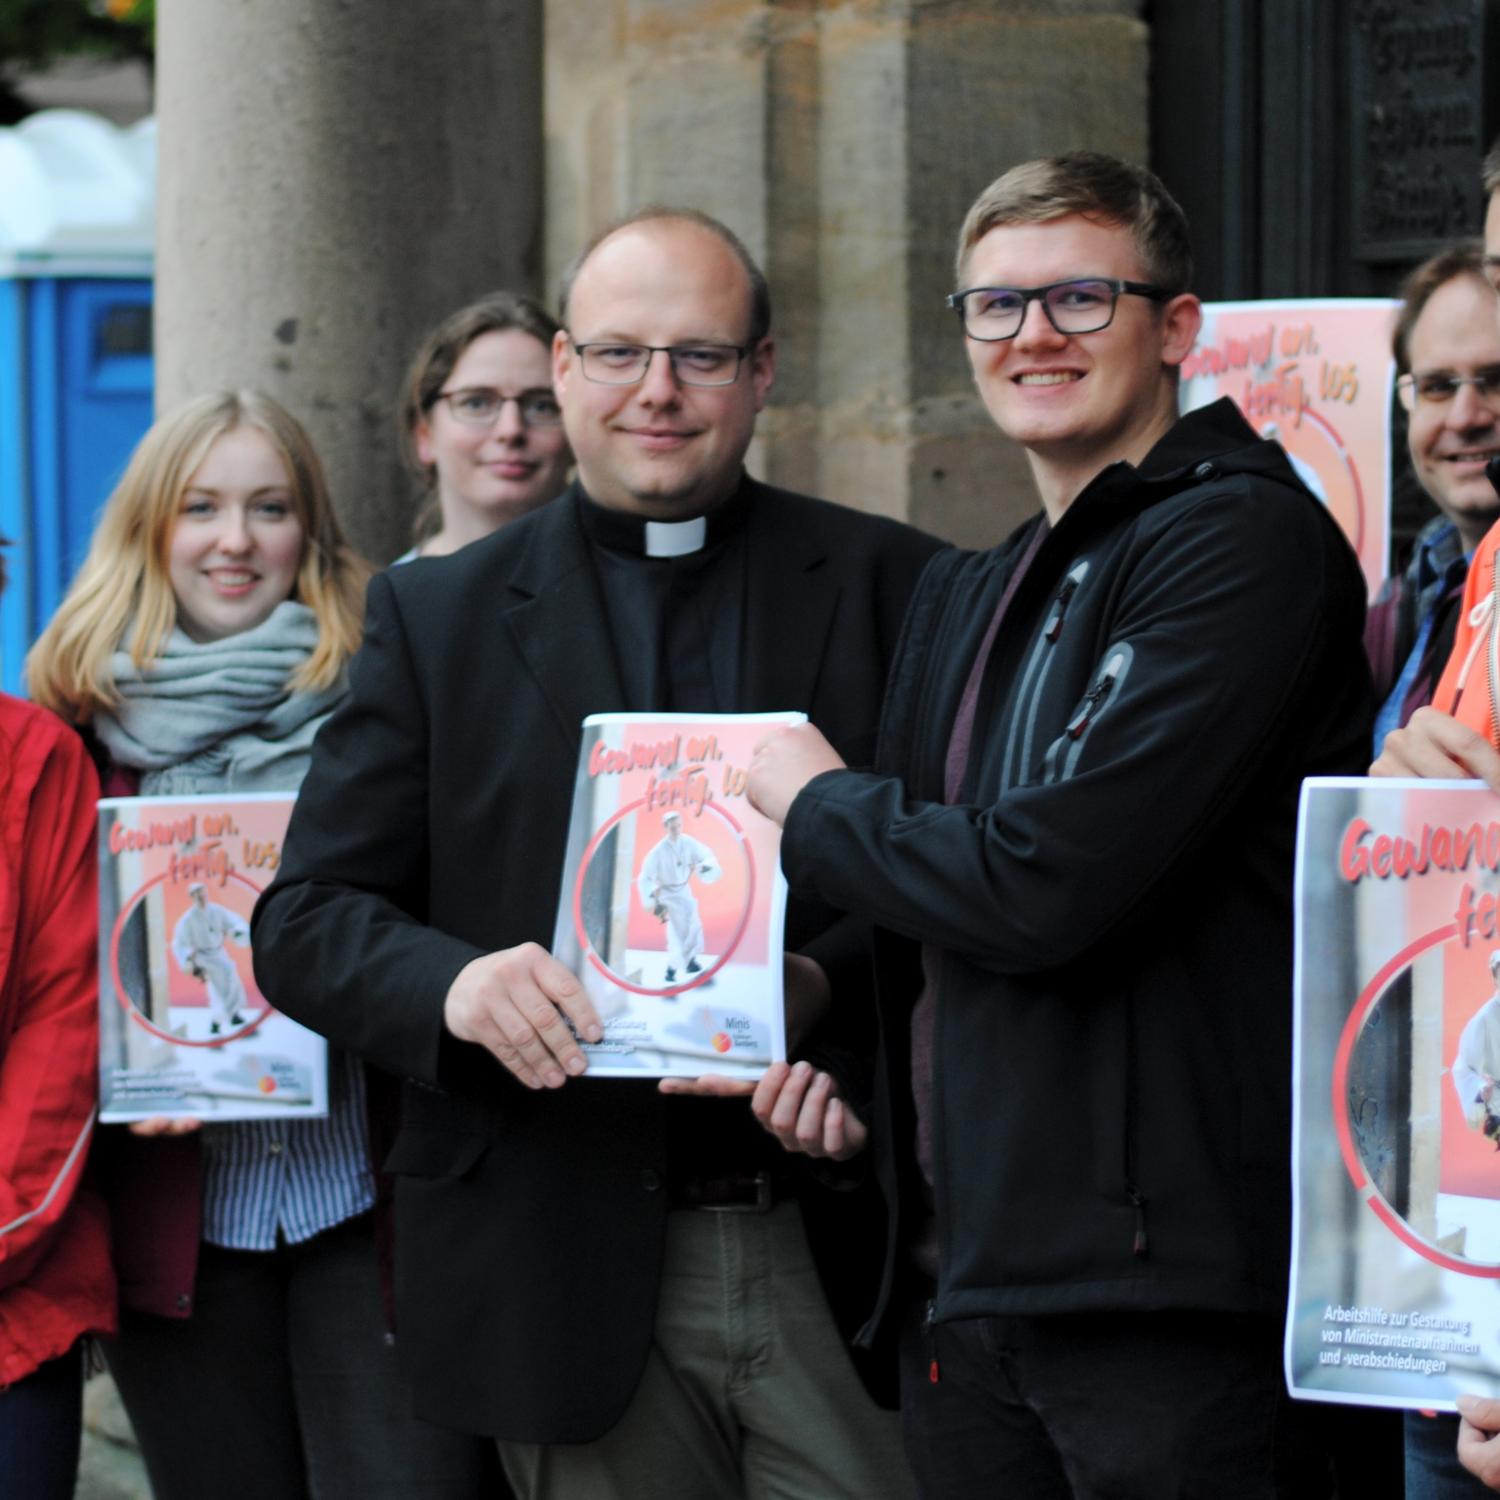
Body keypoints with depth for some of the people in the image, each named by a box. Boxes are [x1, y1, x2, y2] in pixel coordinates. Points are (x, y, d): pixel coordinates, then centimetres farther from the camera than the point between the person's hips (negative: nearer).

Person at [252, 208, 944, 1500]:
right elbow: (304, 917, 5)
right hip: (571, 1281, 0)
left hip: (842, 1255, 0)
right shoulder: (437, 616, 9)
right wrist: (454, 983, -16)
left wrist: (826, 983, -17)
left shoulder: (892, 588, 7)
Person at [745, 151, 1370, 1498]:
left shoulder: (1243, 541, -9)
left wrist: (815, 807, -2)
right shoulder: (964, 600, 19)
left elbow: (1050, 887, -18)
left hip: (1158, 1290, -8)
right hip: (960, 1288, 8)